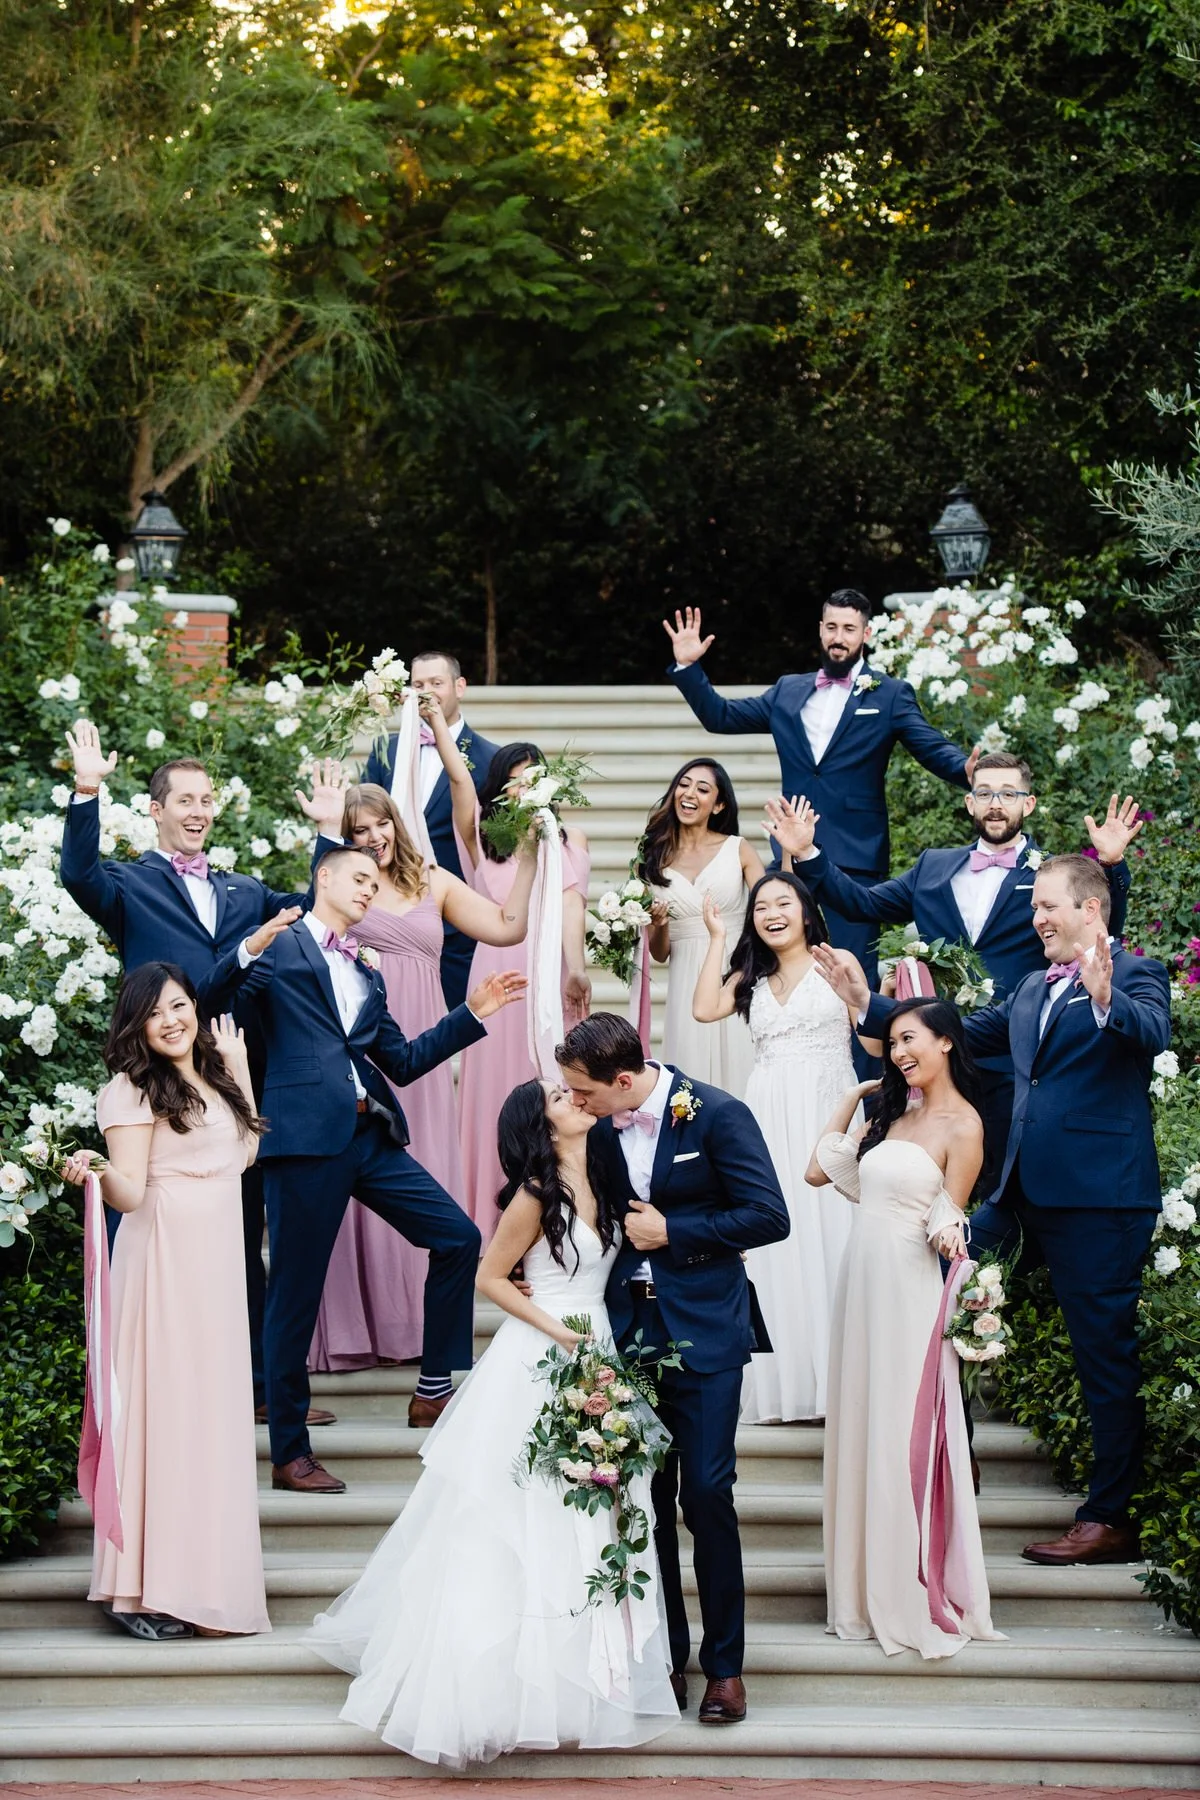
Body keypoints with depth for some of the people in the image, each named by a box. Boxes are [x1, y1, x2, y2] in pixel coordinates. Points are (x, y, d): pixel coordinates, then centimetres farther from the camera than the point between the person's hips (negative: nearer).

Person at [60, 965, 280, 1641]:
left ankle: (203, 1580, 14)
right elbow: (129, 1192, -15)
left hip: (218, 1263, 8)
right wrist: (97, 1170, -36)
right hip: (165, 1261, -8)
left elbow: (246, 1148, 24)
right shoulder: (134, 1091, -8)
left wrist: (239, 1066, 22)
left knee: (213, 1413, 8)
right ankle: (146, 1590, -7)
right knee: (167, 1406, -9)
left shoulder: (213, 1080, 15)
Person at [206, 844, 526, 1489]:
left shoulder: (366, 977, 24)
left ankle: (434, 1389, 15)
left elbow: (404, 1062, 22)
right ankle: (289, 1454, 7)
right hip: (307, 1136, -7)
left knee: (459, 1237, 3)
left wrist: (472, 1013, 18)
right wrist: (246, 951, -24)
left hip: (370, 1137, 7)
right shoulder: (278, 948, 4)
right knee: (296, 1292, -1)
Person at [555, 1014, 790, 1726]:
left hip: (702, 1333, -4)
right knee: (645, 1497, 6)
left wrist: (671, 1231, -13)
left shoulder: (718, 1115, -11)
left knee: (707, 1494, -4)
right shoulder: (602, 1129, 5)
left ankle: (725, 1665, 9)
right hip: (629, 1332, 5)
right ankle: (665, 1658, 18)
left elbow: (769, 1216, -12)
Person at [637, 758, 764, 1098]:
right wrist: (658, 925, -11)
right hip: (687, 989, 1)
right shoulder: (653, 860, 9)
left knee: (738, 1072, -5)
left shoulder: (739, 850, 5)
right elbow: (659, 953, 10)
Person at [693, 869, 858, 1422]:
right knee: (777, 1238, 3)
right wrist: (716, 939, 5)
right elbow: (704, 1008, -1)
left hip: (829, 1113, -4)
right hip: (770, 1119, 4)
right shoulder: (751, 978, 16)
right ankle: (785, 1377, 9)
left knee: (829, 1232, -6)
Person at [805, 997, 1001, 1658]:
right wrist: (850, 1099, 14)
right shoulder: (893, 1115, 13)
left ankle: (919, 1598, 6)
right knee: (860, 1429, 11)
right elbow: (819, 1170, 15)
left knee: (904, 1435, -3)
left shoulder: (962, 1125, -8)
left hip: (907, 1287, -7)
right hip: (860, 1280, 7)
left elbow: (948, 1221, -6)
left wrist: (948, 1234, -28)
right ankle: (872, 1588, 20)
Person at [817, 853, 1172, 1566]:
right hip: (1027, 1197, 9)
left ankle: (1112, 1520, 8)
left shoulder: (1137, 975, -6)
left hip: (1099, 1201, -8)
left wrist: (1105, 998, -47)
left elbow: (1153, 1032, -26)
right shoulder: (1034, 989, 17)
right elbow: (964, 1033, 24)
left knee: (1108, 1358, -1)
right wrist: (868, 1005, 20)